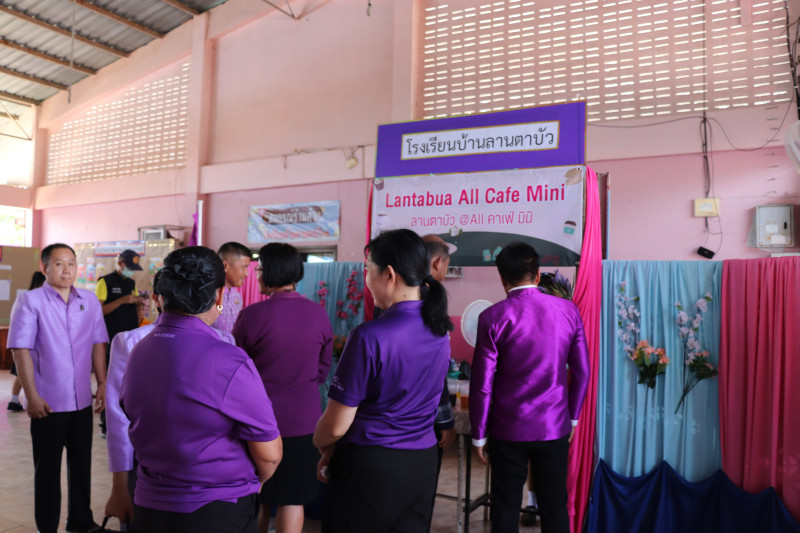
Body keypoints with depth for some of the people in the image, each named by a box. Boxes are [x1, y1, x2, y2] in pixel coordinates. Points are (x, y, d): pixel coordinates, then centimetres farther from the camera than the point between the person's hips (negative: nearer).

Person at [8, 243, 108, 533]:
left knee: (82, 463, 14)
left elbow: (98, 344, 7)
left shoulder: (89, 300, 5)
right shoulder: (30, 301, -7)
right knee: (47, 467, 9)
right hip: (48, 402, -4)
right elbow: (21, 349, -11)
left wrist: (102, 383, 2)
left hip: (82, 400, 4)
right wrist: (32, 396, -14)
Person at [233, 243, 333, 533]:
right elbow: (322, 370, 5)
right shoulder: (319, 315, -6)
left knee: (256, 497, 18)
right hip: (303, 420, 2)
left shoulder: (252, 314, -15)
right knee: (293, 498, 12)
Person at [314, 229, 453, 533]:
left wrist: (322, 446, 8)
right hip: (423, 464, 6)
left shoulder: (370, 337, -22)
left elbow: (336, 426, -15)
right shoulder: (439, 331, 0)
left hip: (370, 466, -6)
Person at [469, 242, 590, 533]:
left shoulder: (493, 317, -12)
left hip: (508, 430, -2)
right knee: (555, 506, 14)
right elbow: (582, 372, 2)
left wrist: (478, 434, 1)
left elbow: (482, 383, -10)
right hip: (555, 427, 3)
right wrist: (573, 416, 15)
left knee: (506, 507, 11)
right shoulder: (568, 310, -3)